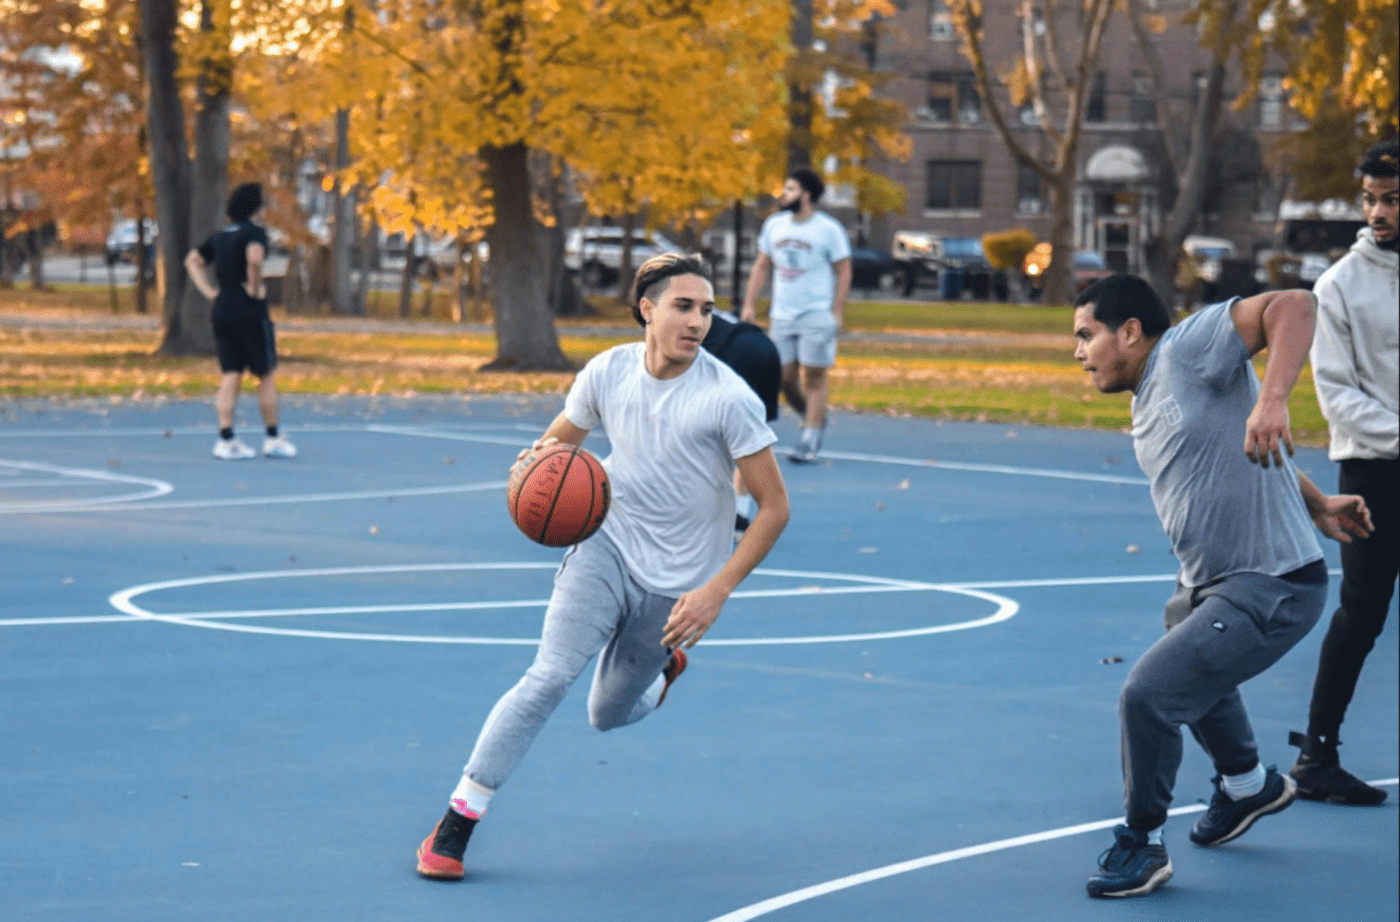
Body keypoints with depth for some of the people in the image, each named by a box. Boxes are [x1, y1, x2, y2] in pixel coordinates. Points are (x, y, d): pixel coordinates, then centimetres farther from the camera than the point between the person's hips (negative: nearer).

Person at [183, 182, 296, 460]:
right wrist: (255, 288, -16)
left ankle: (226, 440, -1)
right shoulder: (255, 233, -9)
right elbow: (254, 258, -30)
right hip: (250, 313, -7)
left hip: (222, 311, 7)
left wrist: (208, 291, 13)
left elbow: (192, 261, 21)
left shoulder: (220, 236, 14)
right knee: (267, 375, 5)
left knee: (230, 376, 6)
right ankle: (273, 439, 10)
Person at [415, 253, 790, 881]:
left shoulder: (729, 398, -17)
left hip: (676, 585, -1)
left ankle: (666, 664, 46)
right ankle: (454, 825, -14)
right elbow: (561, 436, 12)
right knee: (550, 676, -19)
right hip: (606, 546, 1)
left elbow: (774, 507, -12)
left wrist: (718, 591, -18)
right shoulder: (608, 371, -7)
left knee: (607, 715, 11)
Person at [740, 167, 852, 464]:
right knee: (784, 377, 3)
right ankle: (812, 419, 28)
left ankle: (809, 443, 0)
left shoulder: (829, 229, -6)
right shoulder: (774, 224, 9)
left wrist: (837, 313, -11)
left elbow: (844, 272, -4)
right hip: (782, 315, 5)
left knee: (814, 377, -4)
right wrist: (750, 304, 8)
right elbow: (762, 266, 15)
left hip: (817, 315, -5)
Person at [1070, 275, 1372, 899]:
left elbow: (1293, 306, -29)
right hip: (1206, 585, 11)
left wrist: (1271, 399, -44)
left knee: (1149, 693, -17)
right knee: (1195, 680, 33)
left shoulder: (1188, 347, -17)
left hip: (1269, 591, -11)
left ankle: (1143, 845, 3)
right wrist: (1316, 506, 9)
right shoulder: (1147, 405, 12)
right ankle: (1248, 785, 60)